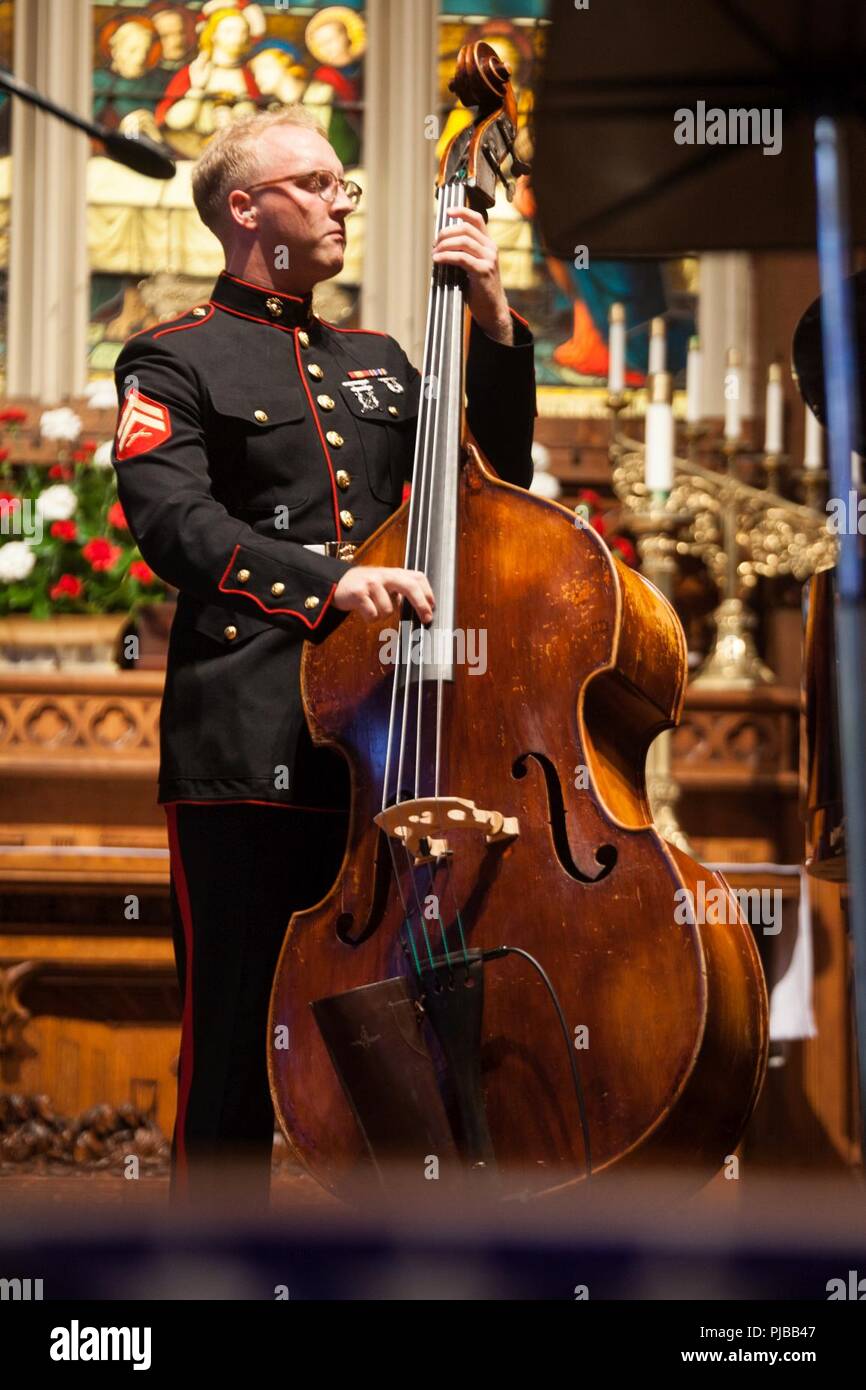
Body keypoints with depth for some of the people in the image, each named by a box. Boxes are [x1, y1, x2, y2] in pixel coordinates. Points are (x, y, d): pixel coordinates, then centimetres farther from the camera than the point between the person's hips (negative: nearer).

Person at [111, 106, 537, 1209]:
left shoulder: (378, 363, 24)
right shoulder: (174, 361, 5)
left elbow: (494, 476, 20)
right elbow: (175, 523, -12)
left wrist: (494, 322, 9)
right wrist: (327, 581, -26)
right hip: (248, 754, -5)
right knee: (236, 1049, -5)